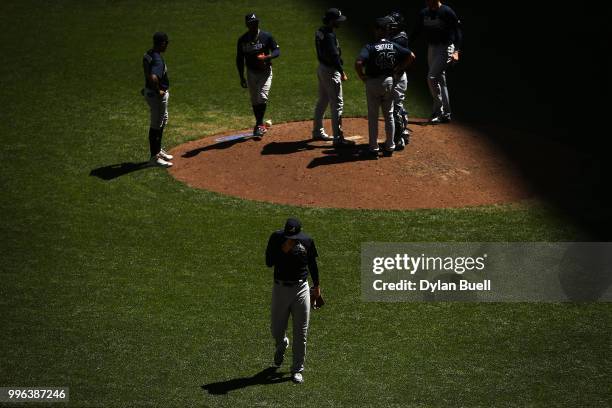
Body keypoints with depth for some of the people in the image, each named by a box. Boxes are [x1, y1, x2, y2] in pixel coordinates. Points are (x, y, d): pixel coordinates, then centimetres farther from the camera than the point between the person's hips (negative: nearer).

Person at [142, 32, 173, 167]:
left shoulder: (147, 55, 3)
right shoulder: (157, 60, -27)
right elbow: (153, 78, -41)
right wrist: (158, 91, -25)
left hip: (150, 91, 10)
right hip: (157, 95, -10)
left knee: (163, 121, 24)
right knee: (156, 125, 1)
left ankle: (158, 150, 38)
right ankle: (154, 157, 11)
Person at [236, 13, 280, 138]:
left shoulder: (266, 36, -8)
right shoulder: (242, 40, -3)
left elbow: (277, 51, -6)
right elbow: (239, 59, 4)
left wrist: (267, 57, -27)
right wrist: (241, 78, 2)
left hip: (265, 71, -3)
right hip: (251, 73, 3)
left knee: (262, 97, -17)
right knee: (254, 100, 10)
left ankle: (259, 125, -12)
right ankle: (259, 125, 23)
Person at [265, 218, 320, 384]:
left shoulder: (307, 241, -4)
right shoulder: (276, 238, -9)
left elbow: (312, 263, 11)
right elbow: (269, 262, -14)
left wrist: (316, 285, 20)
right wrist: (284, 249, -26)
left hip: (301, 289, 0)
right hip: (280, 288, 0)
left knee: (301, 332, 1)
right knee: (276, 329, 8)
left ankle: (297, 370, 12)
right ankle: (282, 345, 45)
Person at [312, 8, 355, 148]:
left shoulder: (320, 32, 7)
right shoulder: (329, 36, -23)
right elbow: (334, 56, -26)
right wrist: (342, 72, -19)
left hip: (321, 68, 10)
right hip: (330, 71, -10)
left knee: (322, 101, 21)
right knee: (337, 103, -8)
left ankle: (318, 131, 32)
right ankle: (338, 138, -9)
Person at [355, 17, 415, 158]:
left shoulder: (370, 47, -15)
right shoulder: (394, 46, -2)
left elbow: (358, 63, -28)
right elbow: (411, 56, 0)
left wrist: (362, 76, -11)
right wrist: (398, 68, 7)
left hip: (372, 83, -4)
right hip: (389, 81, 4)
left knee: (373, 116, 6)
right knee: (389, 115, 15)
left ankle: (374, 149, 7)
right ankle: (390, 147, 19)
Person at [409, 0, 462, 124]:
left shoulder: (447, 12, -13)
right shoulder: (424, 13, 7)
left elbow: (458, 32, -14)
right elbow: (415, 32, 13)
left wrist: (456, 51, -24)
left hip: (445, 48, -7)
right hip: (431, 48, 7)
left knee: (432, 77, -17)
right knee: (440, 80, 10)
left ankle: (438, 112, -8)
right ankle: (446, 114, 16)